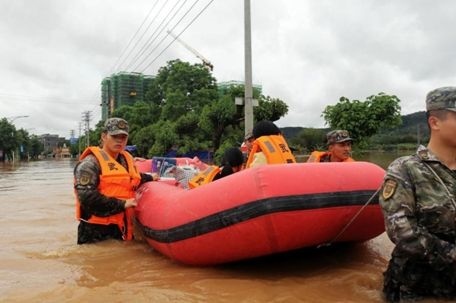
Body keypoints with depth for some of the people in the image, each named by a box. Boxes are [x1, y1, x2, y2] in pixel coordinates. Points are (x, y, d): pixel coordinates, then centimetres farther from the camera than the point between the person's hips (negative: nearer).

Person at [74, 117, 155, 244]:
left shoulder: (127, 159, 12)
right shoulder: (90, 162, -12)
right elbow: (86, 197, -23)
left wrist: (150, 178, 24)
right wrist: (122, 204, -21)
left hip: (122, 229, 7)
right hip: (95, 232, -7)